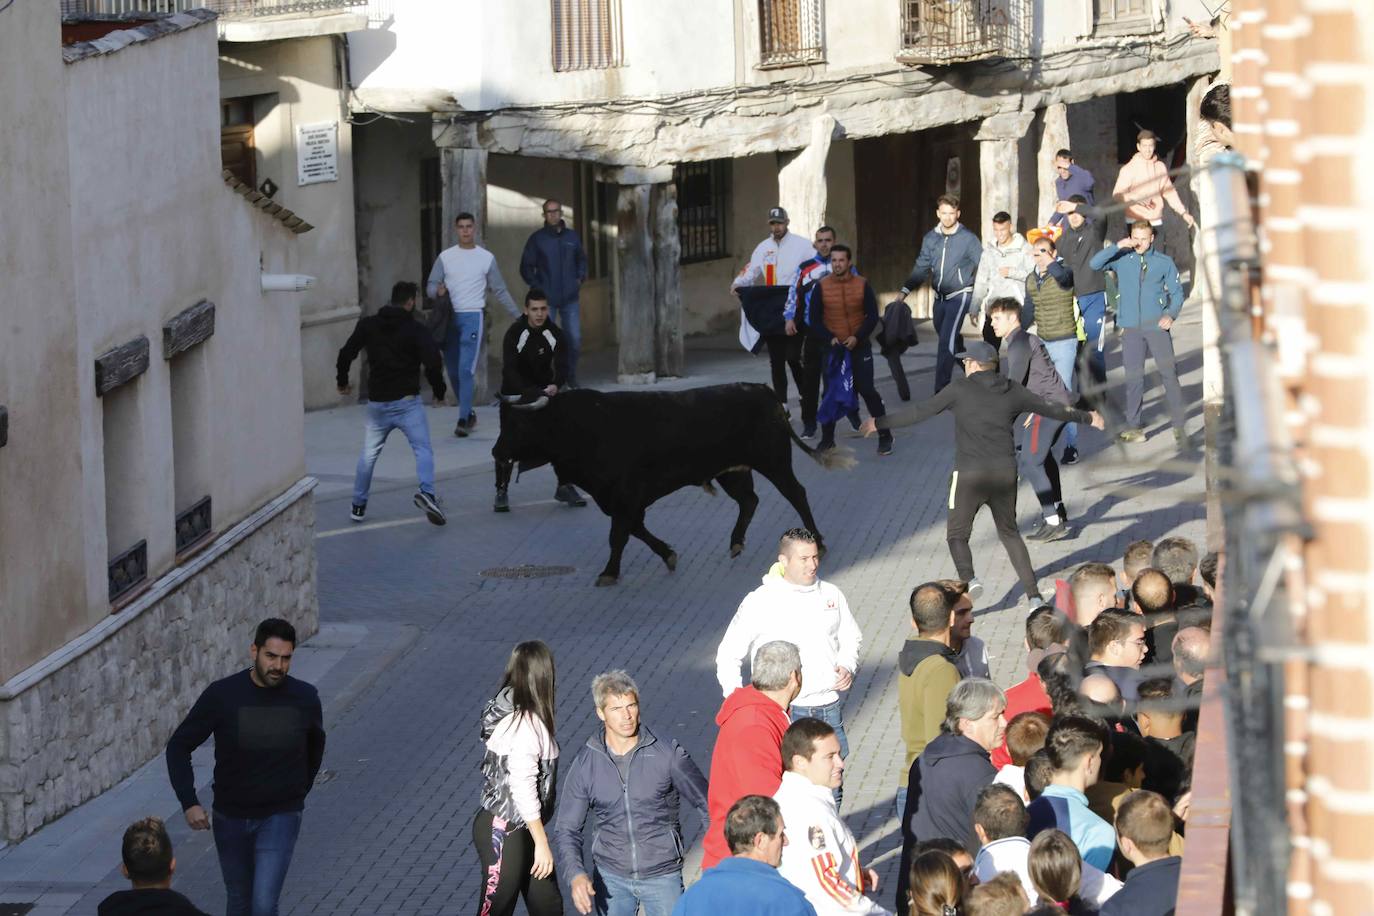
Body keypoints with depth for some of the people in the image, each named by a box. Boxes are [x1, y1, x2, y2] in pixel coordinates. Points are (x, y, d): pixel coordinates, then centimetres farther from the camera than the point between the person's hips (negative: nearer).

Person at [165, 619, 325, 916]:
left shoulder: (305, 698, -9)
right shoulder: (222, 695, -14)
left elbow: (315, 747, 14)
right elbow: (179, 746, -5)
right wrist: (189, 802, -12)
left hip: (280, 817, -1)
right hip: (230, 816, 1)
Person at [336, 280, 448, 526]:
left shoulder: (368, 325, 4)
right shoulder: (415, 329, -6)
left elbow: (346, 353, 5)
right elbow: (433, 361, -16)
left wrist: (342, 381, 22)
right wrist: (439, 392, -1)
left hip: (377, 402, 4)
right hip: (407, 402, -4)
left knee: (369, 454, 16)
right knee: (423, 449, -3)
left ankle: (358, 506, 21)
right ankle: (427, 492, -26)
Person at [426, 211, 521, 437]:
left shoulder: (487, 258, 5)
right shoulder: (445, 257, 8)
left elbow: (500, 291, 11)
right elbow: (430, 286, 5)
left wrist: (518, 315, 7)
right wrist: (437, 290, -19)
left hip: (472, 317, -3)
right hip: (449, 317, 3)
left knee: (466, 370, -14)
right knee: (454, 372, 6)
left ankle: (463, 419, -14)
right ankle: (469, 413, 21)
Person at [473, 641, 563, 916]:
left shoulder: (508, 711, 4)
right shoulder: (527, 726, -24)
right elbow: (523, 789, -25)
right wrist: (541, 843, -20)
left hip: (519, 828, 9)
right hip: (502, 834, -9)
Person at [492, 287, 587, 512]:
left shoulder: (556, 334, -8)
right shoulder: (514, 334, -17)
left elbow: (562, 365, -19)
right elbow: (510, 370, -26)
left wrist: (555, 386, -42)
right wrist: (529, 392, -41)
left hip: (545, 391, 3)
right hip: (515, 394, -3)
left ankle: (564, 487, 13)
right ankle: (502, 491, 1)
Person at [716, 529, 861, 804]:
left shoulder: (831, 595, 7)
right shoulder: (761, 601, -5)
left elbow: (851, 639, 23)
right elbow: (728, 654, 0)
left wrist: (847, 667, 2)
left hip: (829, 707, 4)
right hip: (782, 710, -4)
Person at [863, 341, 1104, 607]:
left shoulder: (961, 390, -3)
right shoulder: (1012, 391, 7)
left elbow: (920, 412, -4)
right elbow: (1051, 409, 18)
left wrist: (880, 423, 3)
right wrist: (1088, 418, 33)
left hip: (970, 475, -4)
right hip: (1005, 473, 4)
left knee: (957, 534, 7)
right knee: (1009, 533, 18)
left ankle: (969, 579, -21)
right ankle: (1033, 593, 11)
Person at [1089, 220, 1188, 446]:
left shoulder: (1164, 262, 4)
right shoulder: (1122, 259, 5)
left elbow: (1177, 292, 8)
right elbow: (1095, 264, -5)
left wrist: (1171, 315, -9)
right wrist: (1117, 247, -14)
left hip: (1156, 326, -1)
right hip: (1131, 328, 1)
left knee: (1169, 374, -7)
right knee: (1134, 377, 6)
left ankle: (1179, 426, -5)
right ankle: (1133, 427, 13)